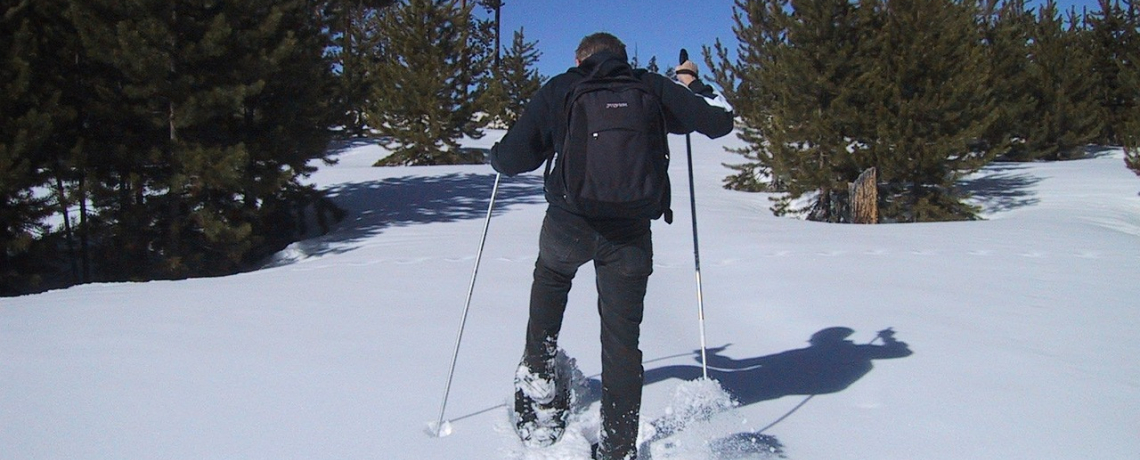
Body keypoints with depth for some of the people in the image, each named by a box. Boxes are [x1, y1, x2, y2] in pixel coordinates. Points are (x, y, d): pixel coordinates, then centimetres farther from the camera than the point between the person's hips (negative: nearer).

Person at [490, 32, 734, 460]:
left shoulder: (558, 90, 6)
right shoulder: (651, 87, 8)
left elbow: (513, 159, 1)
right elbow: (719, 120, 9)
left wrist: (498, 153, 25)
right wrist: (692, 83, 27)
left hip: (569, 225, 0)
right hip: (629, 234, 0)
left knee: (550, 275, 35)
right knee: (622, 339, 10)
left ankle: (538, 370, 36)